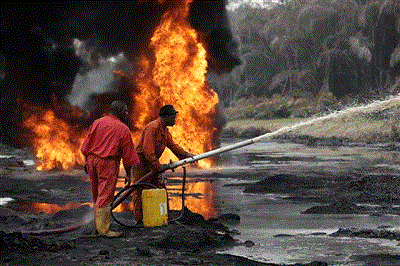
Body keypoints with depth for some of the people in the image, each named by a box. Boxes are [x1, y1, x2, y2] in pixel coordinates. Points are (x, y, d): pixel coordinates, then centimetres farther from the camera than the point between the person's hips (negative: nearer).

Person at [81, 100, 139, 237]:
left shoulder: (97, 123, 8)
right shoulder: (123, 129, -4)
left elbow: (87, 145, 10)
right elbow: (127, 155, -2)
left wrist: (87, 161, 19)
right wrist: (128, 174, 5)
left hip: (92, 159, 6)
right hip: (108, 164, -6)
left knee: (96, 195, 17)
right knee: (105, 196, -5)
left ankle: (98, 225, 27)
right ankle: (103, 229, -6)